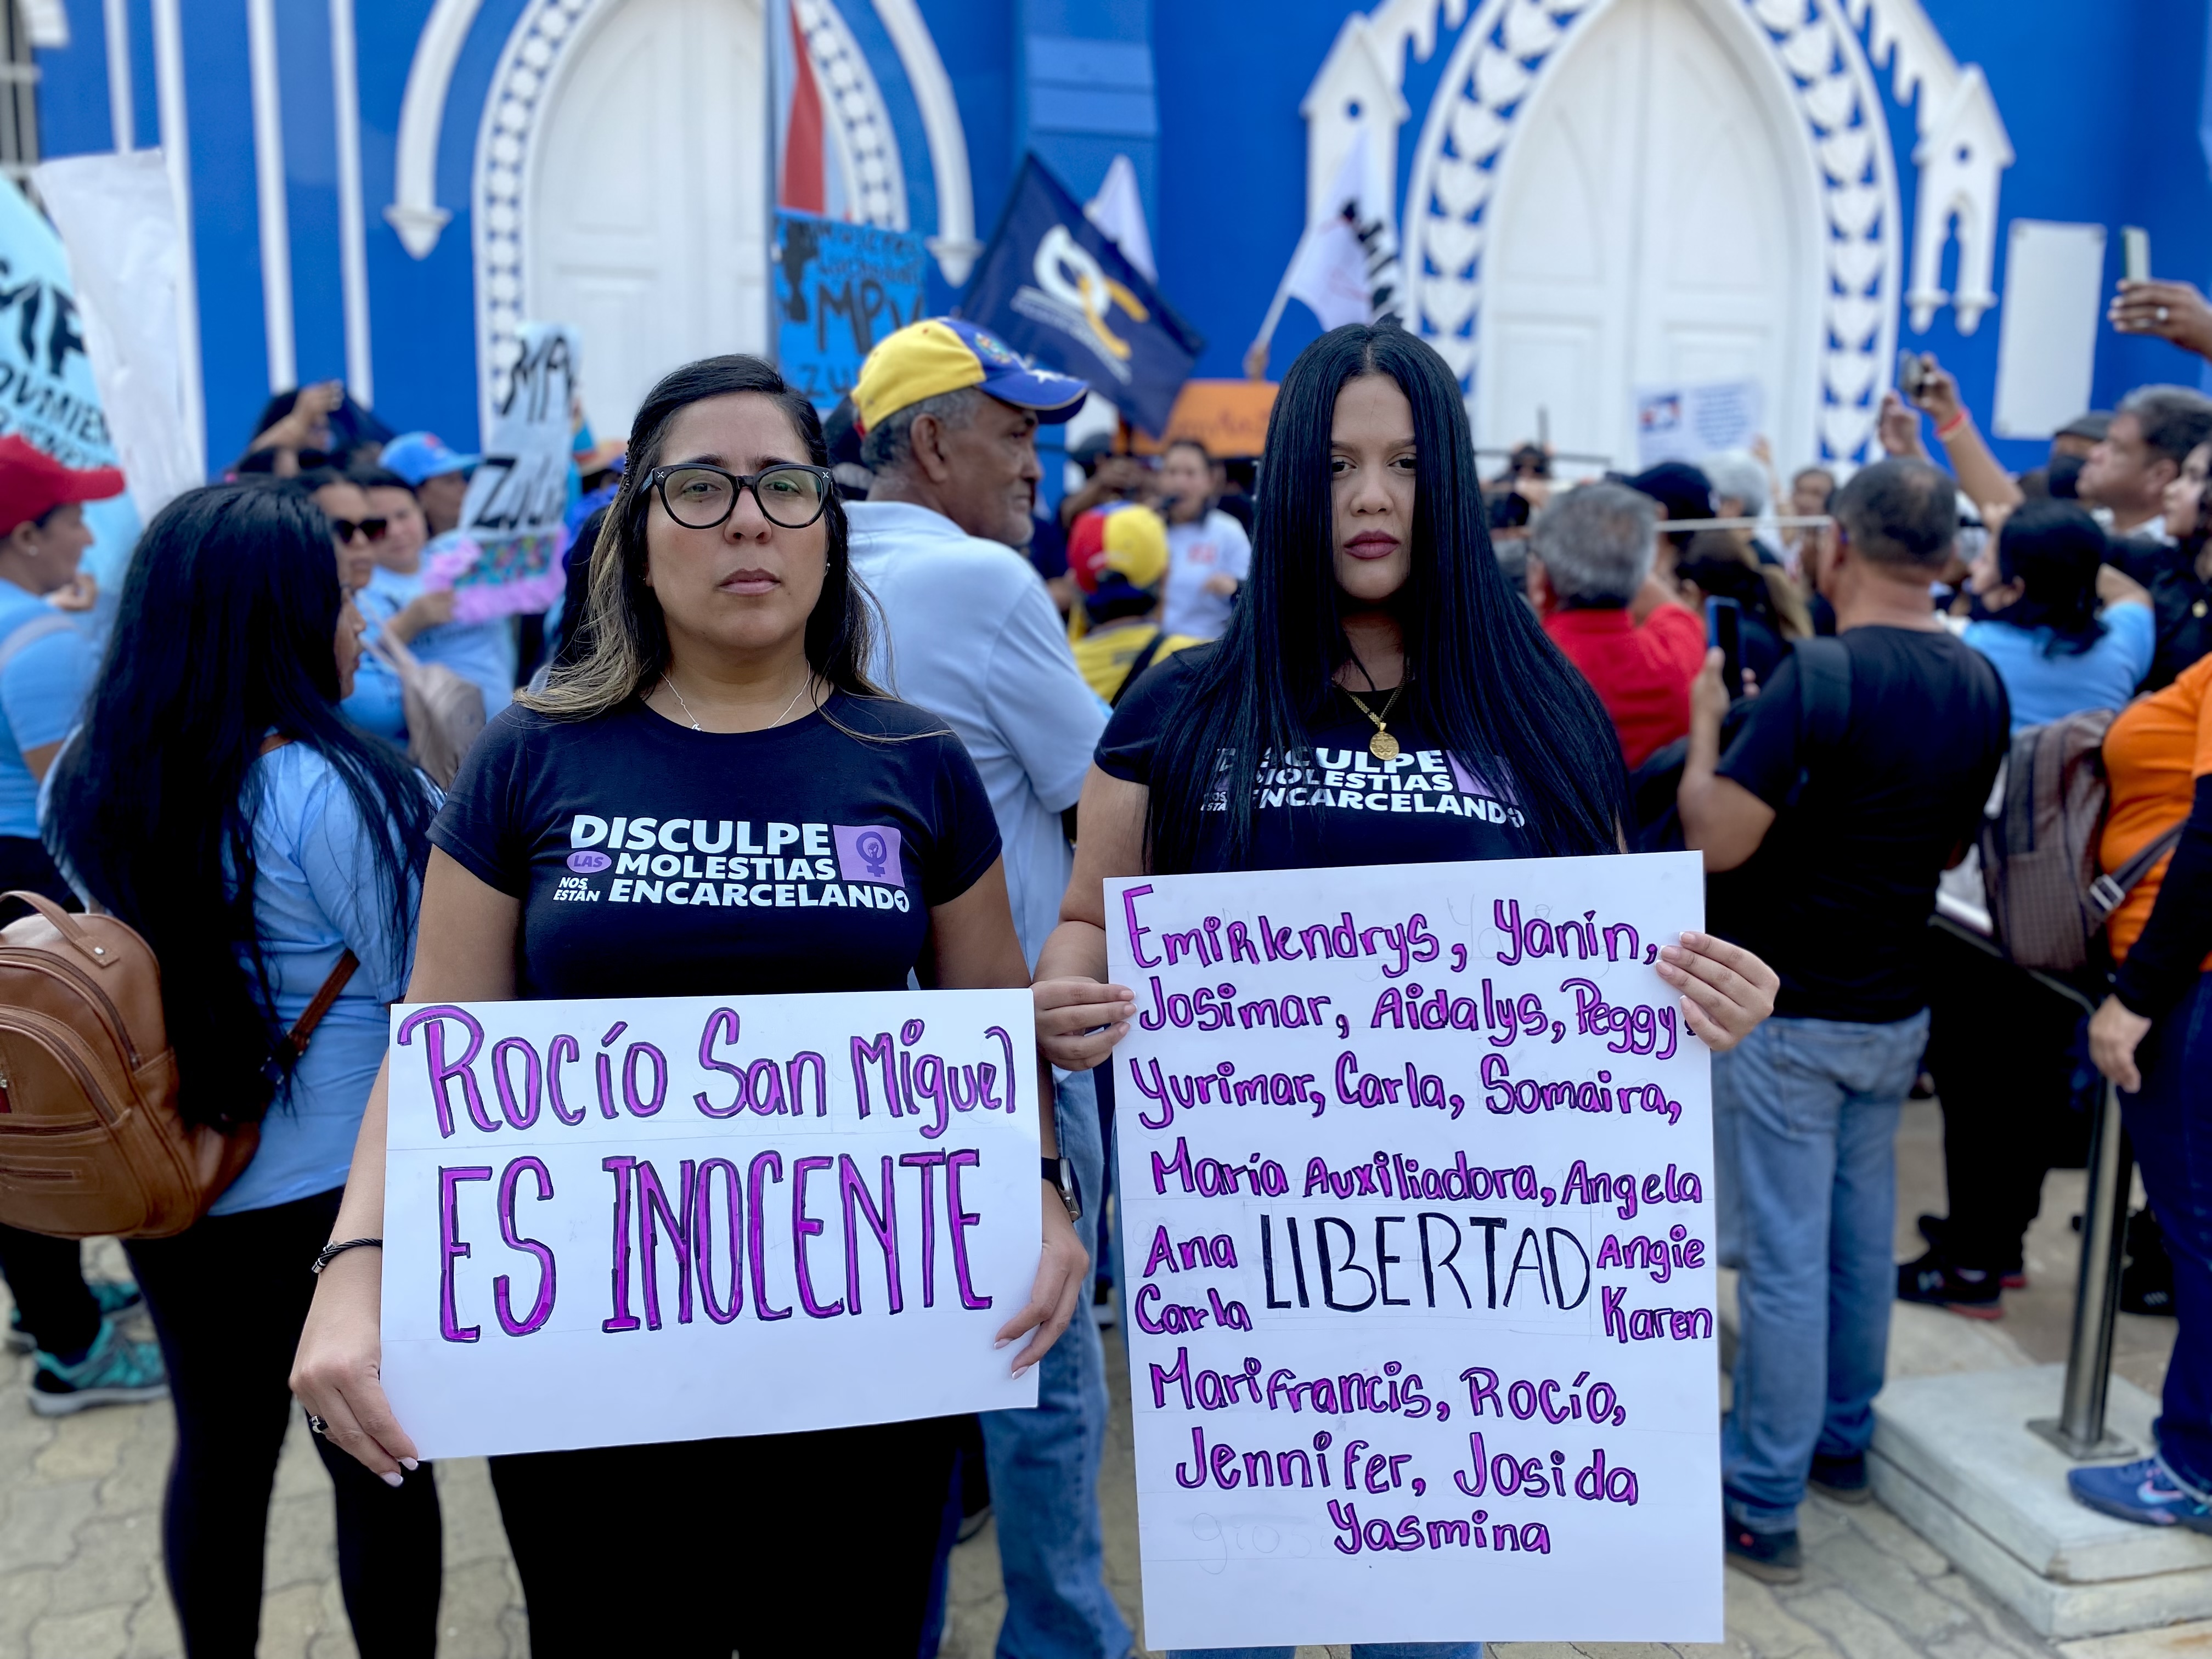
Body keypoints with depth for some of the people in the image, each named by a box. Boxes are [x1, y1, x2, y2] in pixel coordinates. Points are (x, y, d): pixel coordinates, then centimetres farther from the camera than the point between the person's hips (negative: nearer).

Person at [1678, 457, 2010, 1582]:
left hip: (1786, 1015, -7)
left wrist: (1705, 725, -8)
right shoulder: (1981, 686, 2)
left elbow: (1717, 840, -22)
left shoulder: (1823, 676, -22)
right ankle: (1842, 1440, 37)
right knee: (1861, 1233, 20)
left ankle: (1761, 1502, 12)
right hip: (1896, 1011, 7)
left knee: (1784, 1253, 1)